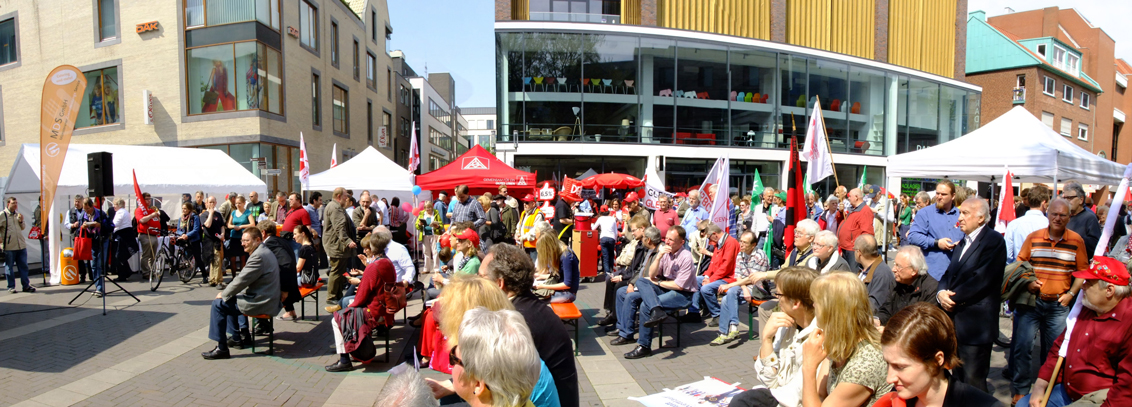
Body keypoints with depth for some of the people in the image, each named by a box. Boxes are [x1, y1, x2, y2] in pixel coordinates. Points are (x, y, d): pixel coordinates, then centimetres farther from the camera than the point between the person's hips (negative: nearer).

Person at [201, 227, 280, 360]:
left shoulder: (258, 256, -21)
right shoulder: (263, 252, 14)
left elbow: (242, 280, -19)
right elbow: (244, 279, 20)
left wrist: (223, 294, -4)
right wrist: (227, 293, 13)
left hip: (260, 303, -11)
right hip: (266, 299, 11)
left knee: (218, 304, -5)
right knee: (231, 299, 29)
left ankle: (221, 349, 0)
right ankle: (242, 336, 33)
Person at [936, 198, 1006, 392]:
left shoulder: (994, 240, -9)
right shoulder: (963, 242, 18)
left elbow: (981, 279, -18)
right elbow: (949, 274, 15)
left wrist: (953, 298, -13)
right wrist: (941, 293, -5)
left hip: (976, 322, -8)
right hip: (955, 320, 8)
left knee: (973, 380, -2)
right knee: (958, 377, 16)